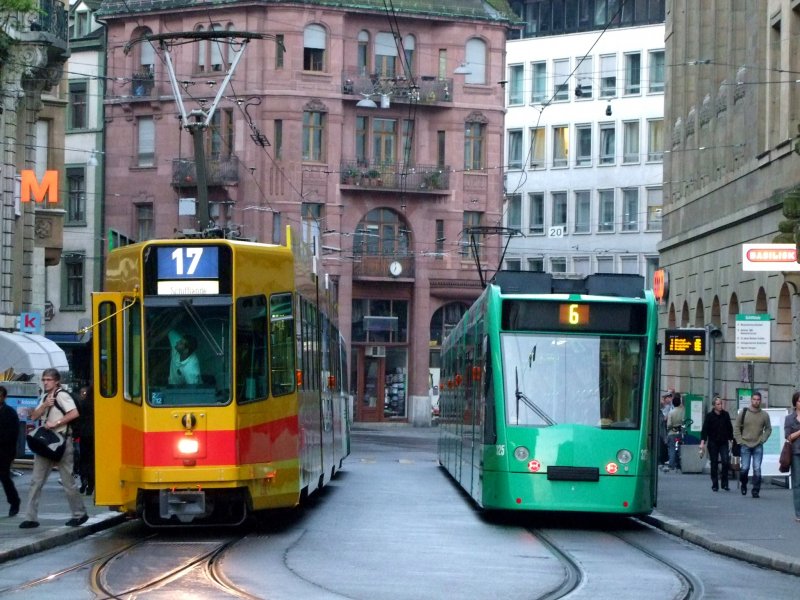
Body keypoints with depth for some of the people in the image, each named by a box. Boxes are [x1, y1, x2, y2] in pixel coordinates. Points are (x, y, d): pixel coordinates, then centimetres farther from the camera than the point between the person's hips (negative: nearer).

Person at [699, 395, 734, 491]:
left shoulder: (725, 415, 3)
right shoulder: (709, 416, -5)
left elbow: (730, 428, 12)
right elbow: (704, 430, -9)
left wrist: (731, 439, 10)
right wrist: (702, 442, -19)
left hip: (724, 443, 1)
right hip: (713, 443, -1)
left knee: (726, 462, -11)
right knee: (714, 464, 3)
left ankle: (725, 484, 0)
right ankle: (715, 485, 11)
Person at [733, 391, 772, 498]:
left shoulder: (764, 415, 3)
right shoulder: (743, 413, 0)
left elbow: (768, 429, 13)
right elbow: (736, 428, 5)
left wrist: (763, 440, 1)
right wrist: (740, 441, -2)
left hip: (758, 447, 1)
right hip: (745, 446, -1)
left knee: (757, 469, -4)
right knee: (744, 468, -3)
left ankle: (756, 490, 2)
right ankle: (743, 484, 24)